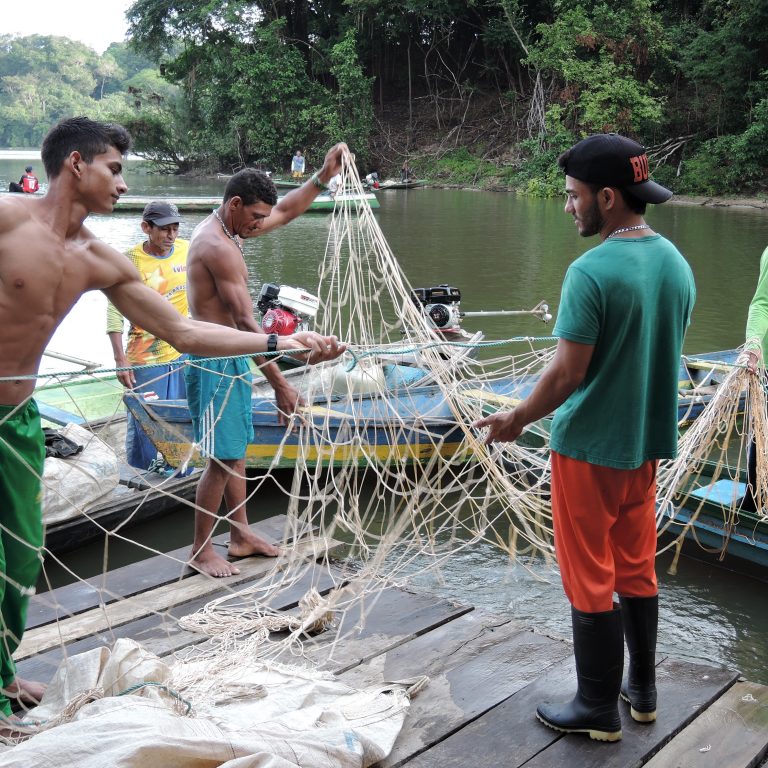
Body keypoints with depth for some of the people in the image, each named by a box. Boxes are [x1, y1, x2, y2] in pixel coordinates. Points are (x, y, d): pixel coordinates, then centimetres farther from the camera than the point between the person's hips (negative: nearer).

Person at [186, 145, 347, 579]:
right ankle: (202, 550, 9)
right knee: (223, 458, -4)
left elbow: (286, 212, 22)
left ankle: (242, 535, 27)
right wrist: (281, 384, -26)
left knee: (237, 450, 16)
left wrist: (324, 176, 11)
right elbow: (245, 321, -26)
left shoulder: (227, 230, 10)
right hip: (215, 360, -10)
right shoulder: (219, 247, -21)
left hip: (230, 357, 10)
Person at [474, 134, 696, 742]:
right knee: (637, 568, 20)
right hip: (647, 442, 8)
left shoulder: (592, 272, -21)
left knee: (590, 579, 6)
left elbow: (567, 373, -21)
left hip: (589, 447, -7)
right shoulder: (678, 264, 3)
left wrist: (518, 420, -6)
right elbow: (663, 356, 10)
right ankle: (642, 690, 34)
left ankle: (599, 710, 20)